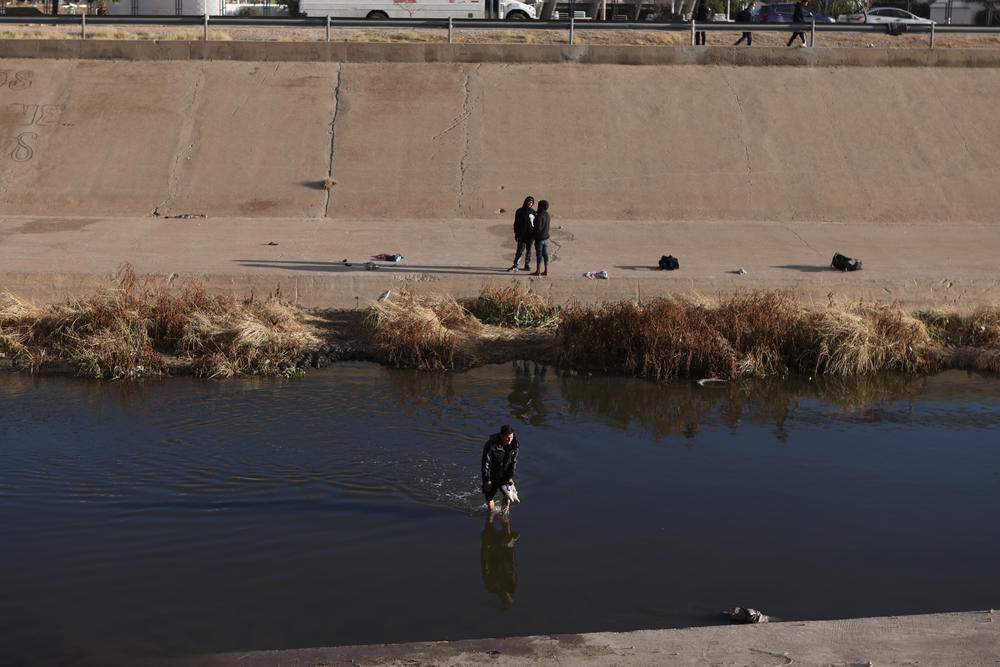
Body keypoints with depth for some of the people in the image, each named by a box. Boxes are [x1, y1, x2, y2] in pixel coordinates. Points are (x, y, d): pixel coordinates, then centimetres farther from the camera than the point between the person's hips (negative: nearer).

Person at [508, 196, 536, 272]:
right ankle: (515, 266, -3)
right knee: (520, 250, -6)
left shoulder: (533, 212, 5)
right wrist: (516, 234, -1)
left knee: (528, 250, 6)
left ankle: (527, 265, 14)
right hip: (521, 234, -2)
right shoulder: (519, 211, 2)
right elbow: (516, 224, 4)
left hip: (530, 235, 2)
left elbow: (535, 224, 8)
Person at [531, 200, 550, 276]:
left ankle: (538, 271, 2)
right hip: (546, 237, 8)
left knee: (539, 254, -2)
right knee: (545, 254, 10)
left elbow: (538, 228, -22)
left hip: (539, 238, -8)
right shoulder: (547, 215, 6)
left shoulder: (539, 216, -20)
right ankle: (546, 271, 12)